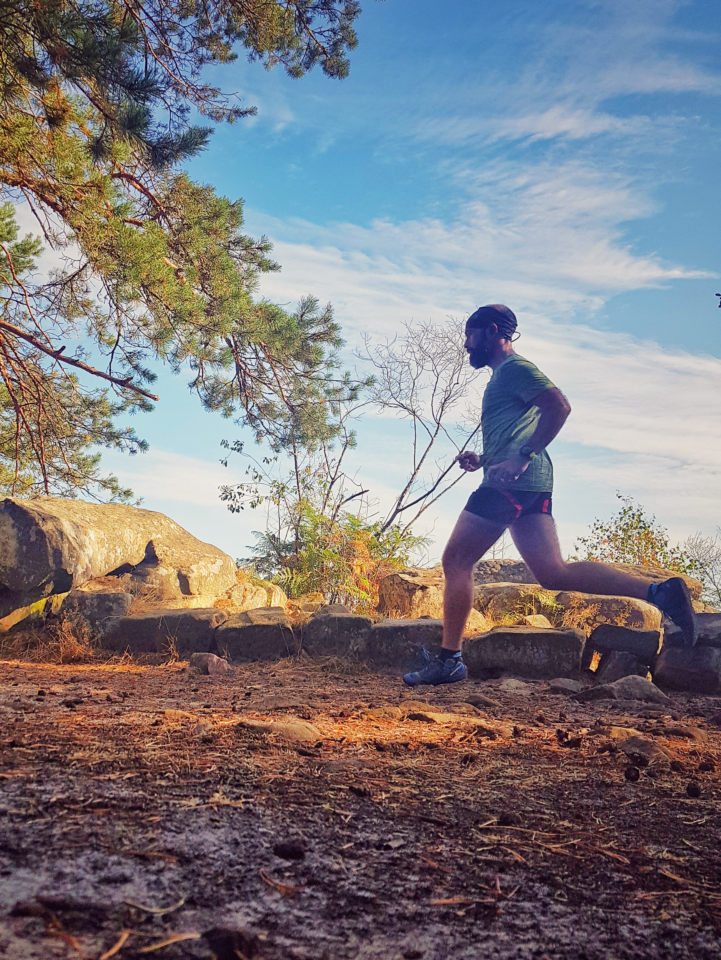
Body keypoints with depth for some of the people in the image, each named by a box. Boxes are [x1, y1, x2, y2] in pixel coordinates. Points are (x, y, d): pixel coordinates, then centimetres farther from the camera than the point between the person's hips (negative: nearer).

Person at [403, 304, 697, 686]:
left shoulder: (513, 367, -1)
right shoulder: (504, 374, 29)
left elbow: (558, 406, -16)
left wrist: (521, 458, -22)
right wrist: (481, 461, 20)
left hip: (511, 483, -10)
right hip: (532, 484, 10)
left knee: (456, 560, -3)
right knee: (553, 572, -1)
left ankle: (449, 659, 0)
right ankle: (658, 593, -9)